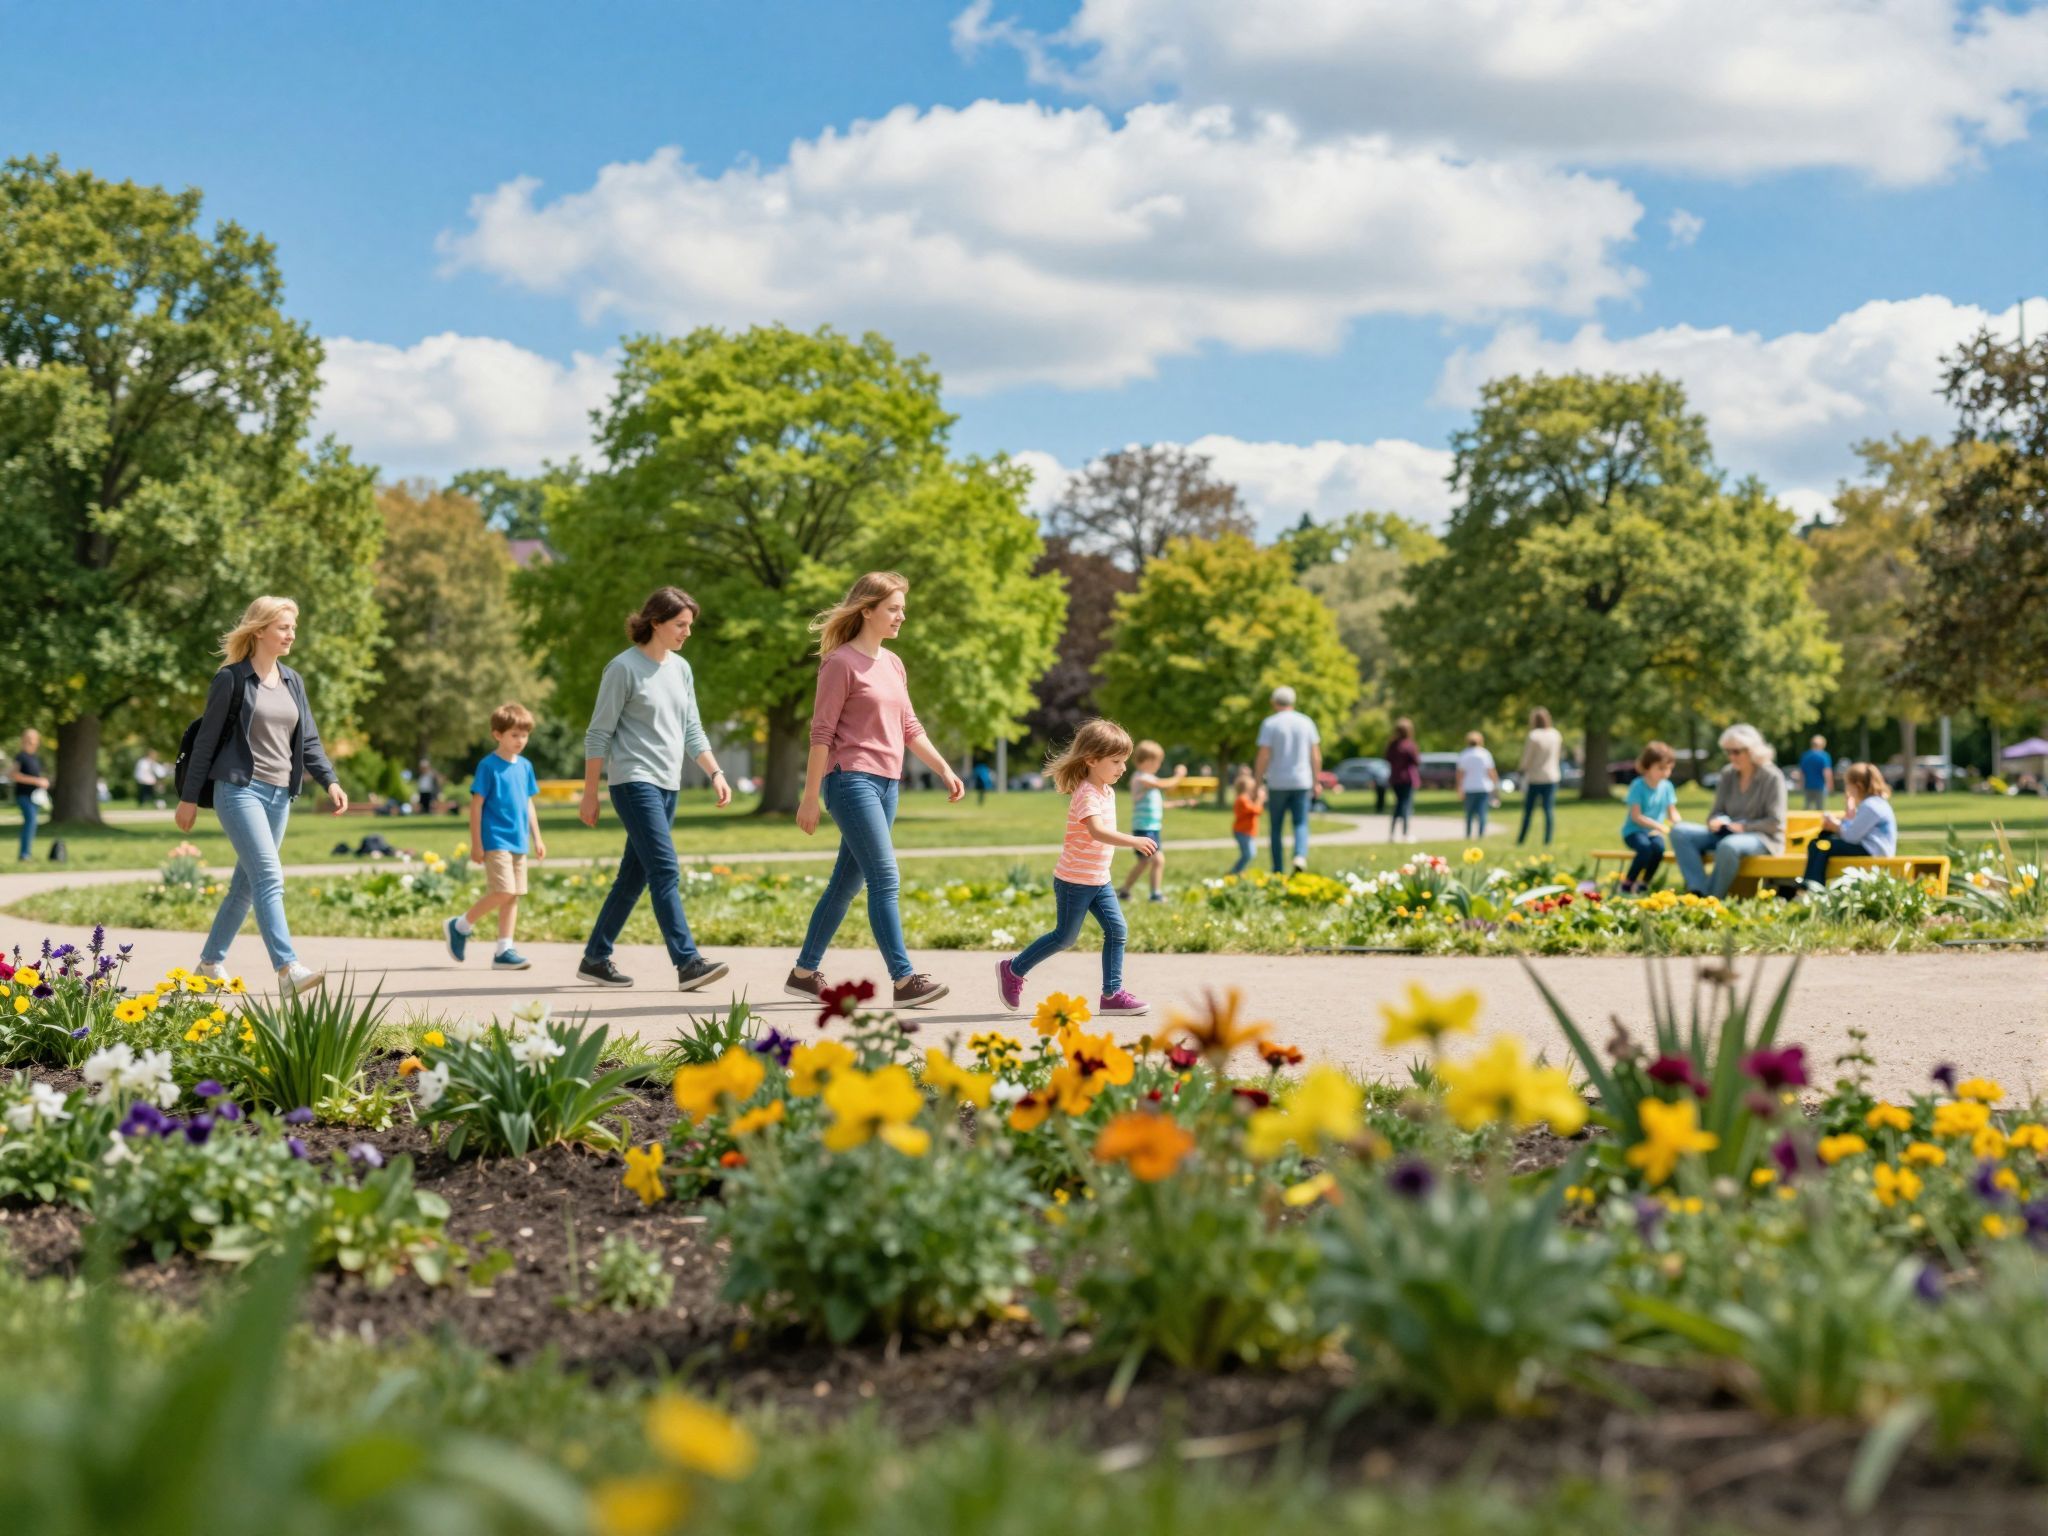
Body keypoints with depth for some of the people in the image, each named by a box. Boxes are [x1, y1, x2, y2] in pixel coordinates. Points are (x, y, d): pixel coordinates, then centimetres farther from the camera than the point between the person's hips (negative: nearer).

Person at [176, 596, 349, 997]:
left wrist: (330, 781, 0)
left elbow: (308, 740, 15)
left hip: (280, 796, 7)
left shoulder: (292, 681, 13)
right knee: (270, 878, -18)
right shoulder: (232, 678, -5)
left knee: (246, 885, 11)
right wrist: (189, 798, -2)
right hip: (240, 789, -7)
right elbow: (206, 739, -3)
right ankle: (288, 971, -26)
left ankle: (210, 963, 23)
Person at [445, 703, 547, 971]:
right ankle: (460, 926, 3)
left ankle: (503, 951, 9)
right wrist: (476, 843, -10)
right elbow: (476, 805, -8)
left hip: (518, 842, 7)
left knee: (513, 896, 5)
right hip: (496, 841, -7)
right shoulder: (489, 765, -8)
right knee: (503, 892, -15)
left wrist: (537, 839, 19)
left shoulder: (525, 766, 11)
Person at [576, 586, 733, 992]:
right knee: (665, 871, -15)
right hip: (634, 781, -8)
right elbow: (598, 735, -6)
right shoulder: (624, 668, -8)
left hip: (667, 786, 8)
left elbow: (691, 730, 18)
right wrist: (590, 794, -6)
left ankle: (595, 958, 19)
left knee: (635, 876, 10)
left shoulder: (681, 669, 13)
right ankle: (687, 963, -20)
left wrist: (715, 773, 3)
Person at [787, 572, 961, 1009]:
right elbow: (821, 733, -8)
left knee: (847, 883, 11)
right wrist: (810, 797, -10)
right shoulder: (841, 662, -7)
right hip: (851, 780, -8)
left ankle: (804, 972, 19)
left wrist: (944, 769, 12)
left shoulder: (893, 663, 16)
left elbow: (909, 728, 21)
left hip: (886, 784, 8)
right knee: (885, 879, -13)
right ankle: (904, 980, -14)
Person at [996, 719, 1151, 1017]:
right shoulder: (1086, 795, -22)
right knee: (1064, 937, 3)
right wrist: (1134, 841, -50)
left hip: (1100, 880, 8)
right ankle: (1013, 971, 21)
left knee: (1117, 930, -2)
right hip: (1074, 881, -8)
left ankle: (1112, 994, 2)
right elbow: (1097, 831, -40)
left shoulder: (1107, 791, 8)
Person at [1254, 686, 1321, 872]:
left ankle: (1278, 870, 8)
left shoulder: (1270, 724, -5)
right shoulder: (1306, 722, 5)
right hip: (1302, 782, 2)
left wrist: (1257, 783, -3)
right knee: (1301, 824, 5)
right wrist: (1315, 782, 13)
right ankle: (1300, 855, -22)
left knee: (1276, 827, 8)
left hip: (1277, 783, -2)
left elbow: (1263, 757, -9)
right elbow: (1316, 756, 5)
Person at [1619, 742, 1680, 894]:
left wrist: (1678, 825, -14)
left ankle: (1643, 885, -10)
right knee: (1645, 847, -35)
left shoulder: (1667, 787, 4)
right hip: (1634, 831, -4)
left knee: (1659, 846, -30)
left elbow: (1672, 813, 9)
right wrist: (1659, 826, -24)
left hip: (1654, 832, 4)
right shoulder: (1638, 786, -11)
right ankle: (1627, 885, -15)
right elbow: (1636, 816, -14)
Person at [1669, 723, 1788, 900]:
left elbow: (1775, 823, -11)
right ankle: (1699, 891, -33)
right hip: (1727, 834, 7)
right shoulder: (1728, 776, 10)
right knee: (1679, 832, -16)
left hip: (1763, 838, -7)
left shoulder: (1772, 778, -6)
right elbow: (1717, 812, 13)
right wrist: (1716, 821, -11)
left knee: (1728, 846, -42)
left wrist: (1743, 827, -19)